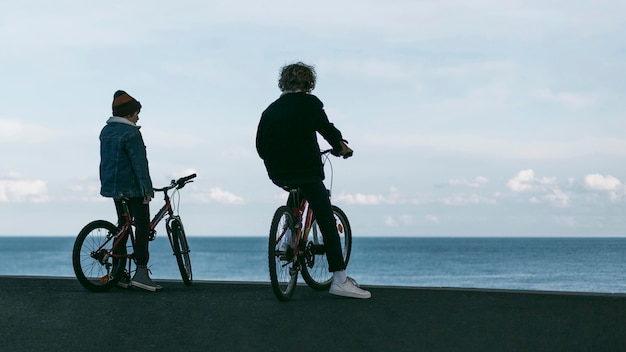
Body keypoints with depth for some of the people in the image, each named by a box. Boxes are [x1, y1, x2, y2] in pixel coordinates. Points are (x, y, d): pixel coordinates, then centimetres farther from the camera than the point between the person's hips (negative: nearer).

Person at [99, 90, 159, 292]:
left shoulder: (106, 131, 13)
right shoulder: (131, 133, -15)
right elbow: (139, 163, -19)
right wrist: (146, 190, -19)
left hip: (113, 186, 9)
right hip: (132, 187, -9)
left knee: (123, 225, 14)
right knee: (142, 225, -5)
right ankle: (141, 272, -11)